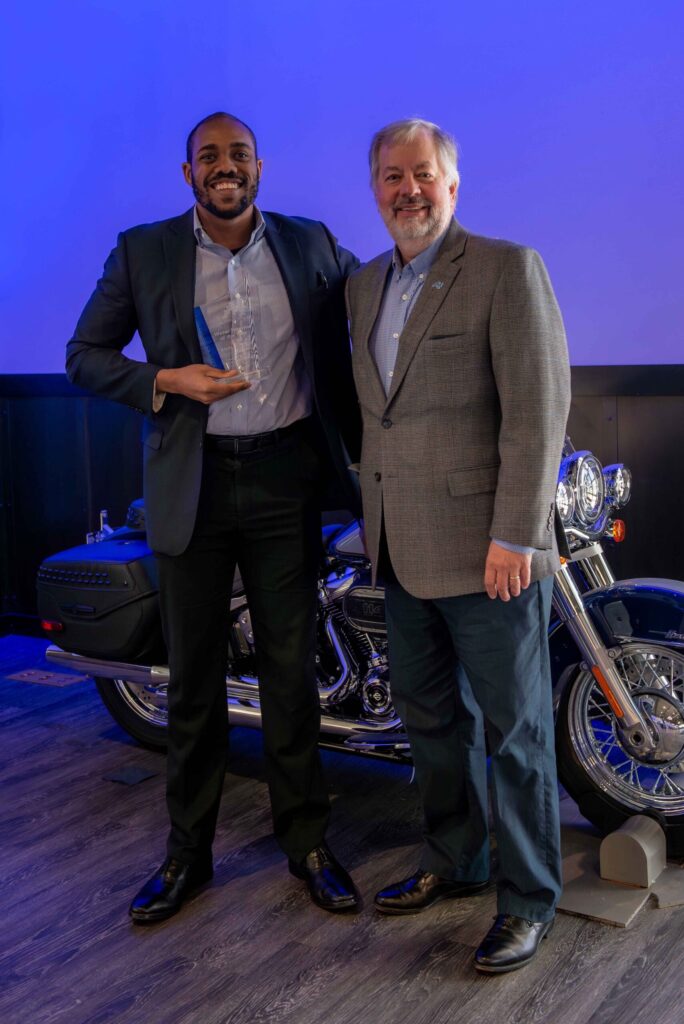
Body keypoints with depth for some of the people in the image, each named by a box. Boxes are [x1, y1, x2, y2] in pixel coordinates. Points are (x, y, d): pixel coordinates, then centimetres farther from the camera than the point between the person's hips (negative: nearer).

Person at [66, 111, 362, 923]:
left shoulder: (311, 246, 4)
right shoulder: (142, 252, 2)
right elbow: (84, 354, 4)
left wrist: (363, 440, 7)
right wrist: (164, 382, -15)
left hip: (284, 479, 0)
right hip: (190, 482, 0)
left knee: (292, 670, 7)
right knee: (193, 676, 7)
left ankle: (307, 844, 21)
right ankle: (187, 852, 21)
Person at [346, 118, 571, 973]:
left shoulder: (507, 268, -7)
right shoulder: (363, 285, 14)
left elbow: (537, 408, -14)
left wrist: (514, 535, -18)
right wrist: (374, 518, 14)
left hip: (486, 548, -7)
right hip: (404, 549, 7)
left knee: (513, 731, 3)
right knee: (429, 717, 18)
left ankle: (528, 898, 18)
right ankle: (453, 862, 35)